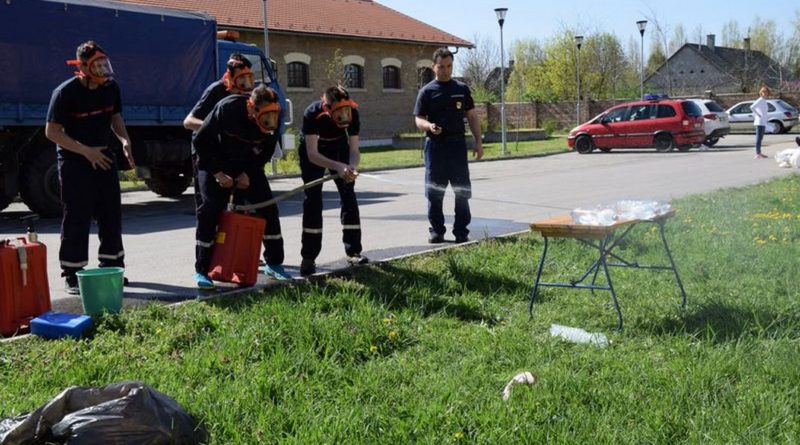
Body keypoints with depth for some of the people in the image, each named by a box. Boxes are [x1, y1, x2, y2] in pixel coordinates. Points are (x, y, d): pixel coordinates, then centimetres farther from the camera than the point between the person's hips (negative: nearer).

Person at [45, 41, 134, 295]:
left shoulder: (110, 88, 3)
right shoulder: (65, 92, -15)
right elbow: (52, 132, -15)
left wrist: (124, 140, -3)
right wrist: (86, 151, -22)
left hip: (104, 158, 6)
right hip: (75, 162, -6)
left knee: (111, 215, 11)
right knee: (77, 220, -4)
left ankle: (112, 267, 24)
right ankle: (72, 276, 4)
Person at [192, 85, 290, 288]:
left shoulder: (272, 122, -18)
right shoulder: (227, 108, -30)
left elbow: (265, 152, 0)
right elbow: (200, 141, -21)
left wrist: (248, 173, -13)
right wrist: (217, 173, -22)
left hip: (248, 167, 4)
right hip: (215, 165, -4)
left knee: (268, 208, -3)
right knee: (209, 212, -15)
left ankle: (273, 263, 13)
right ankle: (201, 270, -5)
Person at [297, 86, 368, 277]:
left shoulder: (353, 113, -29)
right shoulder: (312, 114, -38)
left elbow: (354, 149, -24)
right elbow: (312, 154, -38)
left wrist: (352, 167, -45)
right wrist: (339, 167, -52)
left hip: (339, 147, 3)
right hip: (312, 150, -3)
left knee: (349, 196, -3)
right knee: (313, 200, -10)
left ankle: (353, 251, 6)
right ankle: (308, 258, -5)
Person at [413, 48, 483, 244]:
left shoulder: (462, 89, 9)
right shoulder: (427, 91, 4)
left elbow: (472, 116, 12)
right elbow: (418, 119, 1)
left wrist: (478, 142, 5)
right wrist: (428, 126, -22)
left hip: (457, 145, 1)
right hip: (435, 145, -1)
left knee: (462, 191, 0)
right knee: (434, 191, 4)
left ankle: (461, 232, 8)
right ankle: (436, 231, 14)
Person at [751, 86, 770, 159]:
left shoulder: (764, 101, 16)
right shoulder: (760, 100, -12)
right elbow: (752, 107, -26)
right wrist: (757, 115, -19)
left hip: (763, 122, 10)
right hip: (760, 122, -10)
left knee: (760, 138, 14)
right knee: (759, 137, -10)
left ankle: (759, 152, 21)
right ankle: (757, 153, -10)